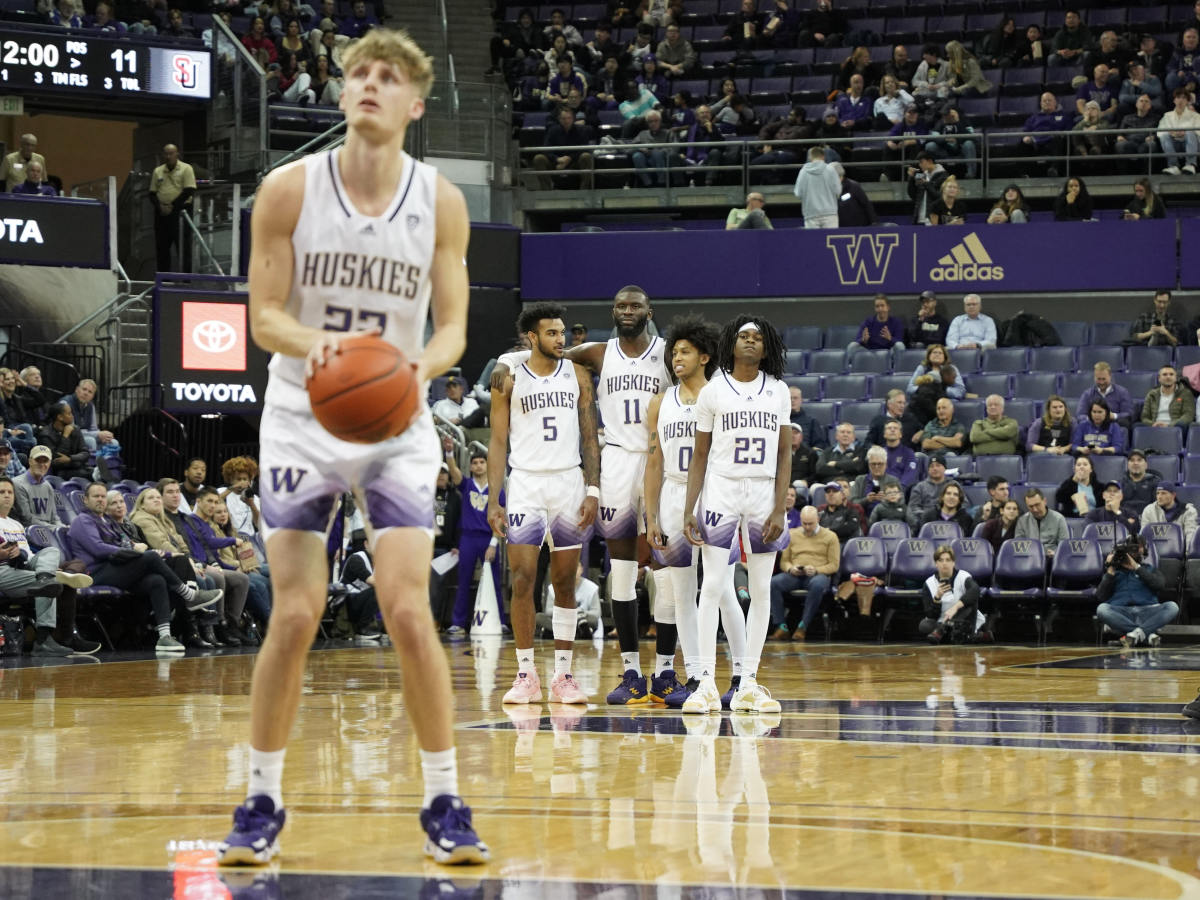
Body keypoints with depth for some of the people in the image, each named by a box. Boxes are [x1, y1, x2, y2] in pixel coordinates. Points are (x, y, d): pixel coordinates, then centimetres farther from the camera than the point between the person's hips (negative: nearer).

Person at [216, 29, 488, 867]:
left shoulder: (440, 201, -7)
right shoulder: (289, 190, -9)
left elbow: (453, 326, -3)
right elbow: (265, 316, -6)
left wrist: (419, 367, -26)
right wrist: (313, 344, -29)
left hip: (396, 424, 0)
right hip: (303, 420, 0)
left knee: (409, 610, -9)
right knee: (295, 615, -5)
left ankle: (445, 804, 2)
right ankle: (263, 804, 8)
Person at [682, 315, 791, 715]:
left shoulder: (778, 391, 7)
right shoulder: (713, 391, 3)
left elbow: (785, 454, 5)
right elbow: (700, 455, 5)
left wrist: (779, 509, -4)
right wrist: (689, 510, -3)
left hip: (764, 493, 2)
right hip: (722, 491, -2)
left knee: (761, 589, 3)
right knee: (712, 586, -7)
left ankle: (748, 683, 8)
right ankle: (707, 682, -7)